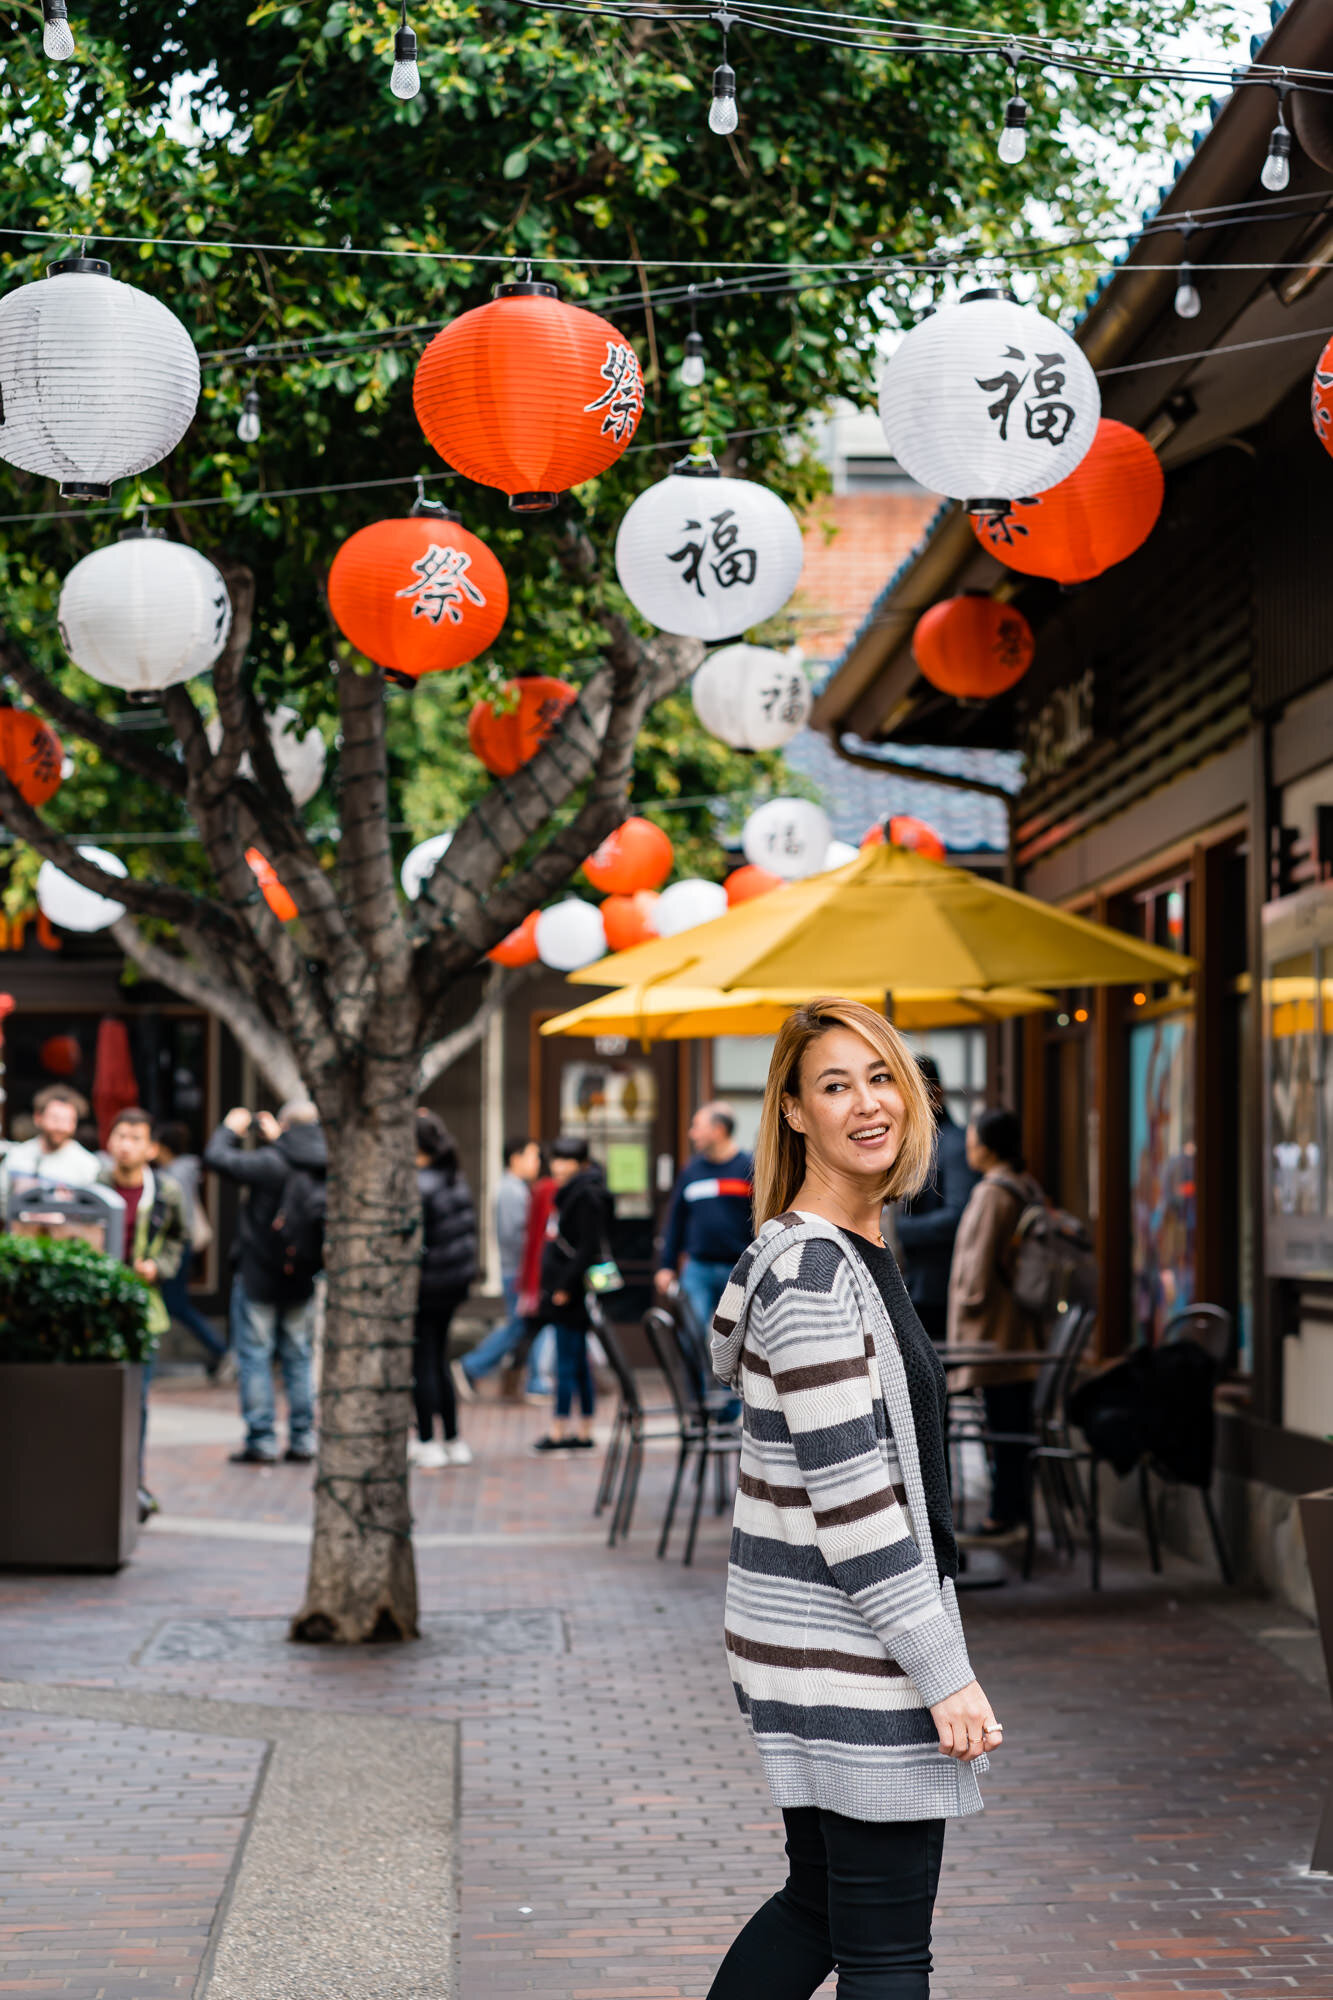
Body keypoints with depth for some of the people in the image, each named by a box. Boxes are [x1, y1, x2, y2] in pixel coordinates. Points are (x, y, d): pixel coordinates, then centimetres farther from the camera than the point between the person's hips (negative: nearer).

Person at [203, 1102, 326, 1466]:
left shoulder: (272, 1163, -18)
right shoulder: (328, 1168, -3)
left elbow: (216, 1158, -15)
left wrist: (230, 1129, 3)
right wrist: (275, 1140, 23)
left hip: (259, 1275, -5)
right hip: (303, 1281, 5)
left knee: (254, 1357, 2)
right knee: (299, 1357, 13)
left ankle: (262, 1440, -1)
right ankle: (303, 1439, 13)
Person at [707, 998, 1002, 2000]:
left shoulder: (857, 1244, 11)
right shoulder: (812, 1269, -19)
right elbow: (849, 1493, -22)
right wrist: (946, 1673, -21)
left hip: (809, 1636, 10)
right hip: (847, 1649, -10)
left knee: (821, 1903, 19)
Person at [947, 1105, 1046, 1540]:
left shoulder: (991, 1193, -15)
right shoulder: (1029, 1190, 12)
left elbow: (979, 1257, -16)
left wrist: (968, 1303, -5)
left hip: (994, 1324, -9)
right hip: (1024, 1325, 9)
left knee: (1001, 1419, -6)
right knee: (1018, 1416, 12)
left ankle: (1003, 1513, -4)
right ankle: (1017, 1508, 17)